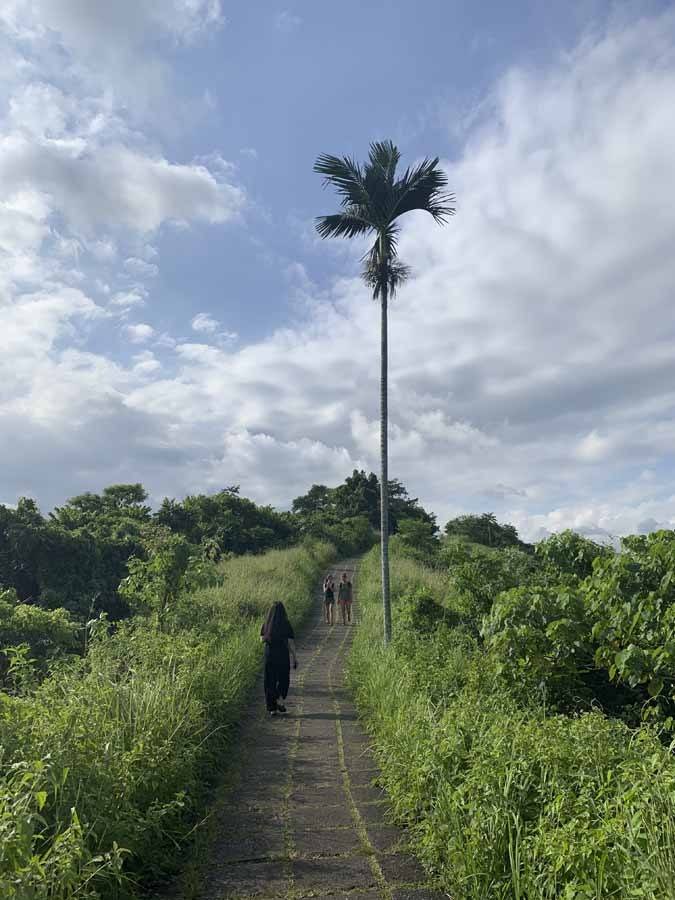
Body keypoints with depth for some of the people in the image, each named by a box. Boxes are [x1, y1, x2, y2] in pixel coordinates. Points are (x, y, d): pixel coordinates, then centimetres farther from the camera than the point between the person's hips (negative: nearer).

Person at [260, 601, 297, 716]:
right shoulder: (286, 624, -10)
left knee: (270, 681, 11)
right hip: (283, 655, -2)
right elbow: (291, 642, -9)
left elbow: (262, 639, 5)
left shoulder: (266, 623, -3)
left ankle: (272, 708, 10)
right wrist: (295, 658, -2)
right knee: (284, 679, 18)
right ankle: (278, 700, 0)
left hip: (269, 655, 2)